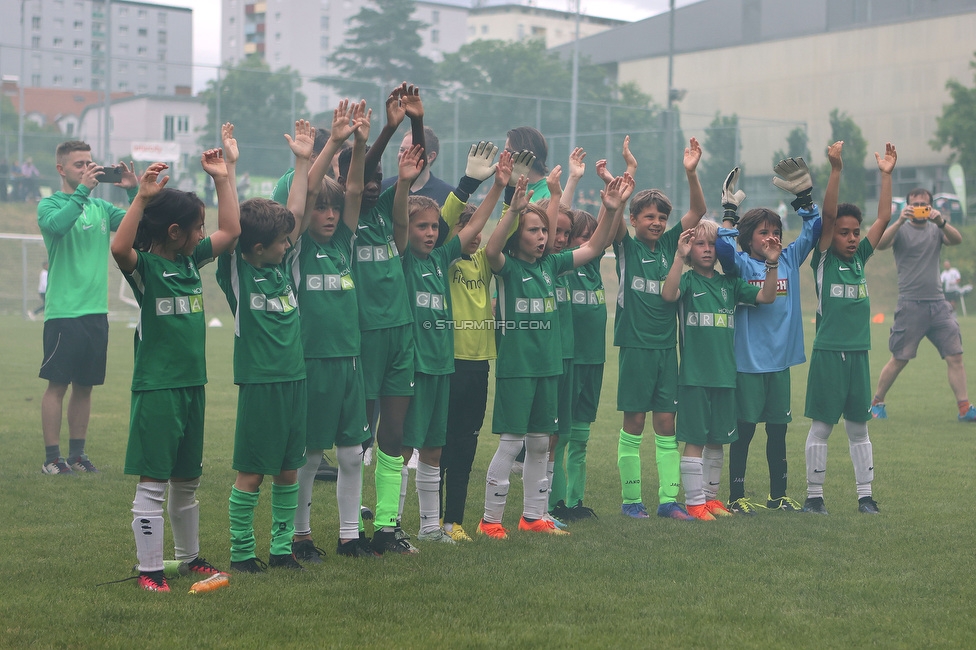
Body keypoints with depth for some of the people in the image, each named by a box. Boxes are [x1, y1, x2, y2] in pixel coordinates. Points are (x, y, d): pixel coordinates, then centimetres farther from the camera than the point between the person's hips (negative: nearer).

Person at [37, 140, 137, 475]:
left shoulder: (101, 207, 12)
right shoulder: (49, 204, -3)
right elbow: (57, 224, -25)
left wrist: (134, 191, -8)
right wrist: (82, 190, -24)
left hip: (97, 311, 5)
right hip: (63, 311, -5)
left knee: (85, 385, 10)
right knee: (57, 384, -3)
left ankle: (77, 453, 18)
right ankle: (52, 457, 2)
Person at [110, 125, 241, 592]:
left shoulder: (192, 260, 10)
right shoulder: (144, 266, -10)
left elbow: (231, 230, 16)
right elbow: (119, 246, -32)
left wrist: (225, 176, 10)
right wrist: (142, 198, -37)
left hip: (192, 383, 7)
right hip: (156, 386, -7)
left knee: (187, 479, 17)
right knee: (152, 482, -3)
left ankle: (189, 556, 29)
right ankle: (149, 569, 2)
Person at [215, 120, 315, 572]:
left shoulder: (283, 264, 9)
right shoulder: (236, 270, -6)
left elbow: (296, 214, 12)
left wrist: (303, 161, 12)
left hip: (293, 378, 6)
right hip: (258, 381, -6)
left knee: (289, 470, 10)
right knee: (251, 473, 0)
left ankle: (282, 547, 20)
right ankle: (241, 551, 10)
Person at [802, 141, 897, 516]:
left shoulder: (860, 258, 10)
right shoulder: (823, 259, -2)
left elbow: (883, 218, 8)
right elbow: (827, 214, -13)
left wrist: (886, 174, 2)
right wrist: (836, 170, -21)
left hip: (858, 354, 5)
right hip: (827, 353, -5)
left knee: (858, 427, 10)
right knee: (821, 426, 1)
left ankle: (865, 495, 14)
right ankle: (814, 496, 7)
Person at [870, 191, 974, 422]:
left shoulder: (936, 230, 12)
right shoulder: (901, 230, 3)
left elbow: (957, 239, -8)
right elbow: (880, 244, -16)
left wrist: (941, 222, -27)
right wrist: (900, 221, -30)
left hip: (938, 303, 3)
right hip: (910, 305, -3)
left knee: (955, 355, -4)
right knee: (900, 359, 0)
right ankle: (877, 403, 16)